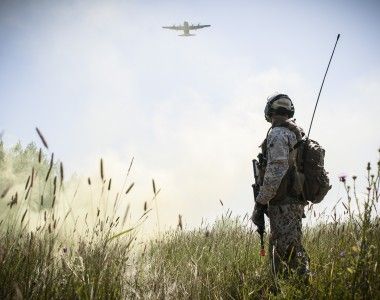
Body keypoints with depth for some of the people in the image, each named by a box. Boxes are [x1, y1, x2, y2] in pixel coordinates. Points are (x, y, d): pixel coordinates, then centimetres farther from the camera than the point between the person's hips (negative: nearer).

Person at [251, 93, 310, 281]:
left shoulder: (278, 134, -12)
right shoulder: (296, 134, 17)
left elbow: (275, 171, -21)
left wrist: (260, 203, -18)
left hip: (283, 203, -10)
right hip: (296, 201, 10)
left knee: (287, 252, -8)